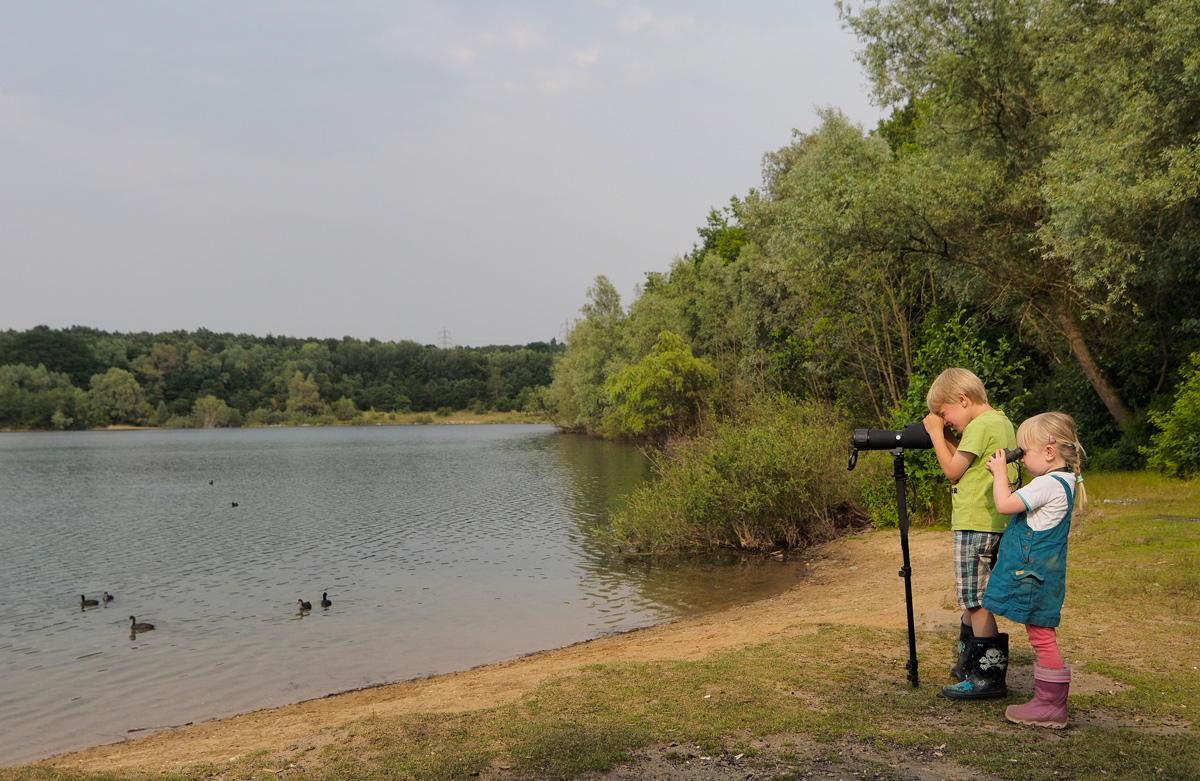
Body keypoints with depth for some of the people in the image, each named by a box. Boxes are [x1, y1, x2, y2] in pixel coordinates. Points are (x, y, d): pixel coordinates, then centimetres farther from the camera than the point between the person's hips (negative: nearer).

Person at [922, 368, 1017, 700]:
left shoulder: (980, 425, -15)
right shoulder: (1001, 421, 15)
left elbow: (953, 470, -11)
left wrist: (936, 433, -3)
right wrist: (946, 438, 9)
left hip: (975, 525, -10)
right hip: (992, 524, 10)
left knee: (977, 602, -4)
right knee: (971, 597, 20)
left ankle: (990, 677, 1)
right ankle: (970, 664, 31)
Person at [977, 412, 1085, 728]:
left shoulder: (1049, 484, -19)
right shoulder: (1062, 482, 14)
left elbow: (1005, 504, -22)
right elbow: (1015, 502, 20)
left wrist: (1000, 472, -8)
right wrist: (1002, 476, 9)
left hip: (1034, 576, -10)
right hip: (1037, 574, 10)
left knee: (1042, 636, -4)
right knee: (1041, 637, 14)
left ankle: (1052, 707, 2)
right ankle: (1047, 701, 21)